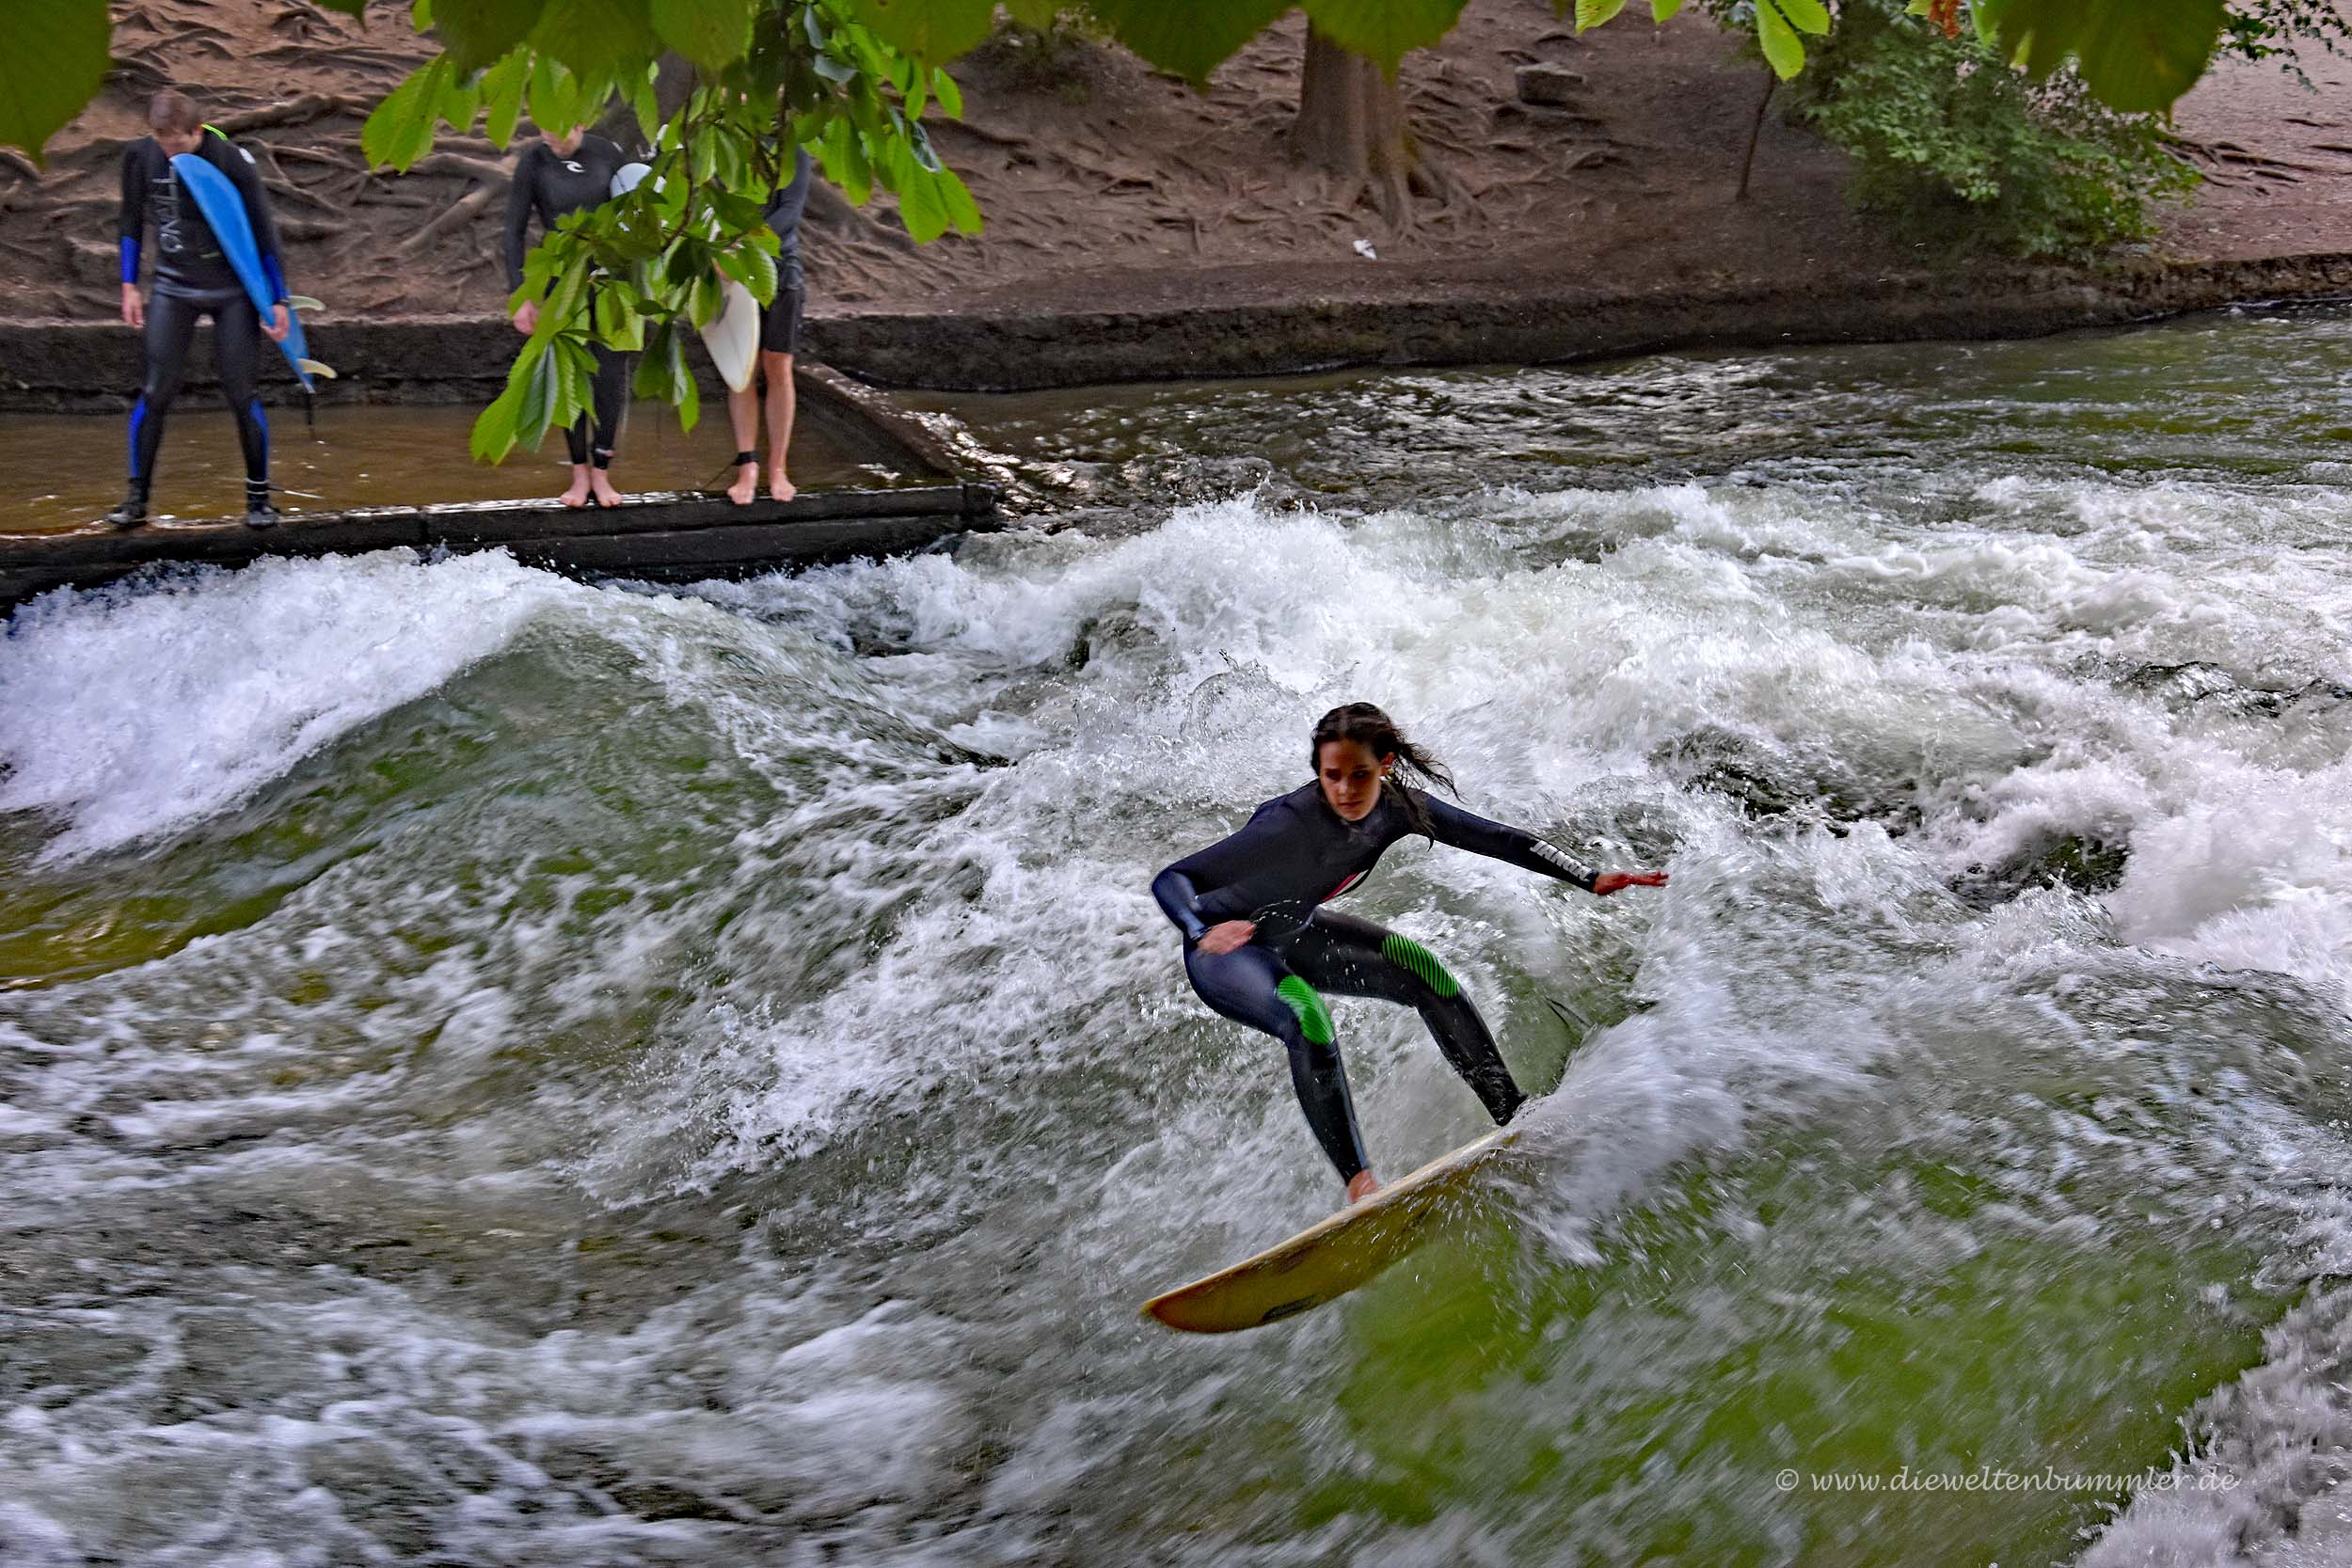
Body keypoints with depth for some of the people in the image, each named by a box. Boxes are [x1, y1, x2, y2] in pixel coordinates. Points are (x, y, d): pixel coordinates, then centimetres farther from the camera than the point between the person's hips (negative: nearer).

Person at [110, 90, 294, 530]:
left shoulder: (232, 161, -15)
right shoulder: (139, 156, -5)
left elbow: (263, 230, -9)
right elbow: (132, 221, 9)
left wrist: (277, 301, -9)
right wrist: (129, 286, 8)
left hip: (233, 290, -2)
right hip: (173, 287, 3)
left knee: (240, 394, -3)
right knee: (155, 392, -3)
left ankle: (258, 496, 12)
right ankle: (137, 497, 6)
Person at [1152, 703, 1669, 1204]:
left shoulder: (1398, 807, -18)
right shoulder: (1290, 822, -35)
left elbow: (1495, 838, -9)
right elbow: (1170, 880, -33)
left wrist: (1591, 879, -12)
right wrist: (1203, 932, -53)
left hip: (1291, 934, 6)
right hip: (1224, 951, -6)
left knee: (1420, 969, -8)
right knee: (1307, 1018, -33)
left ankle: (1512, 1113, -2)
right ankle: (1359, 1182, -26)